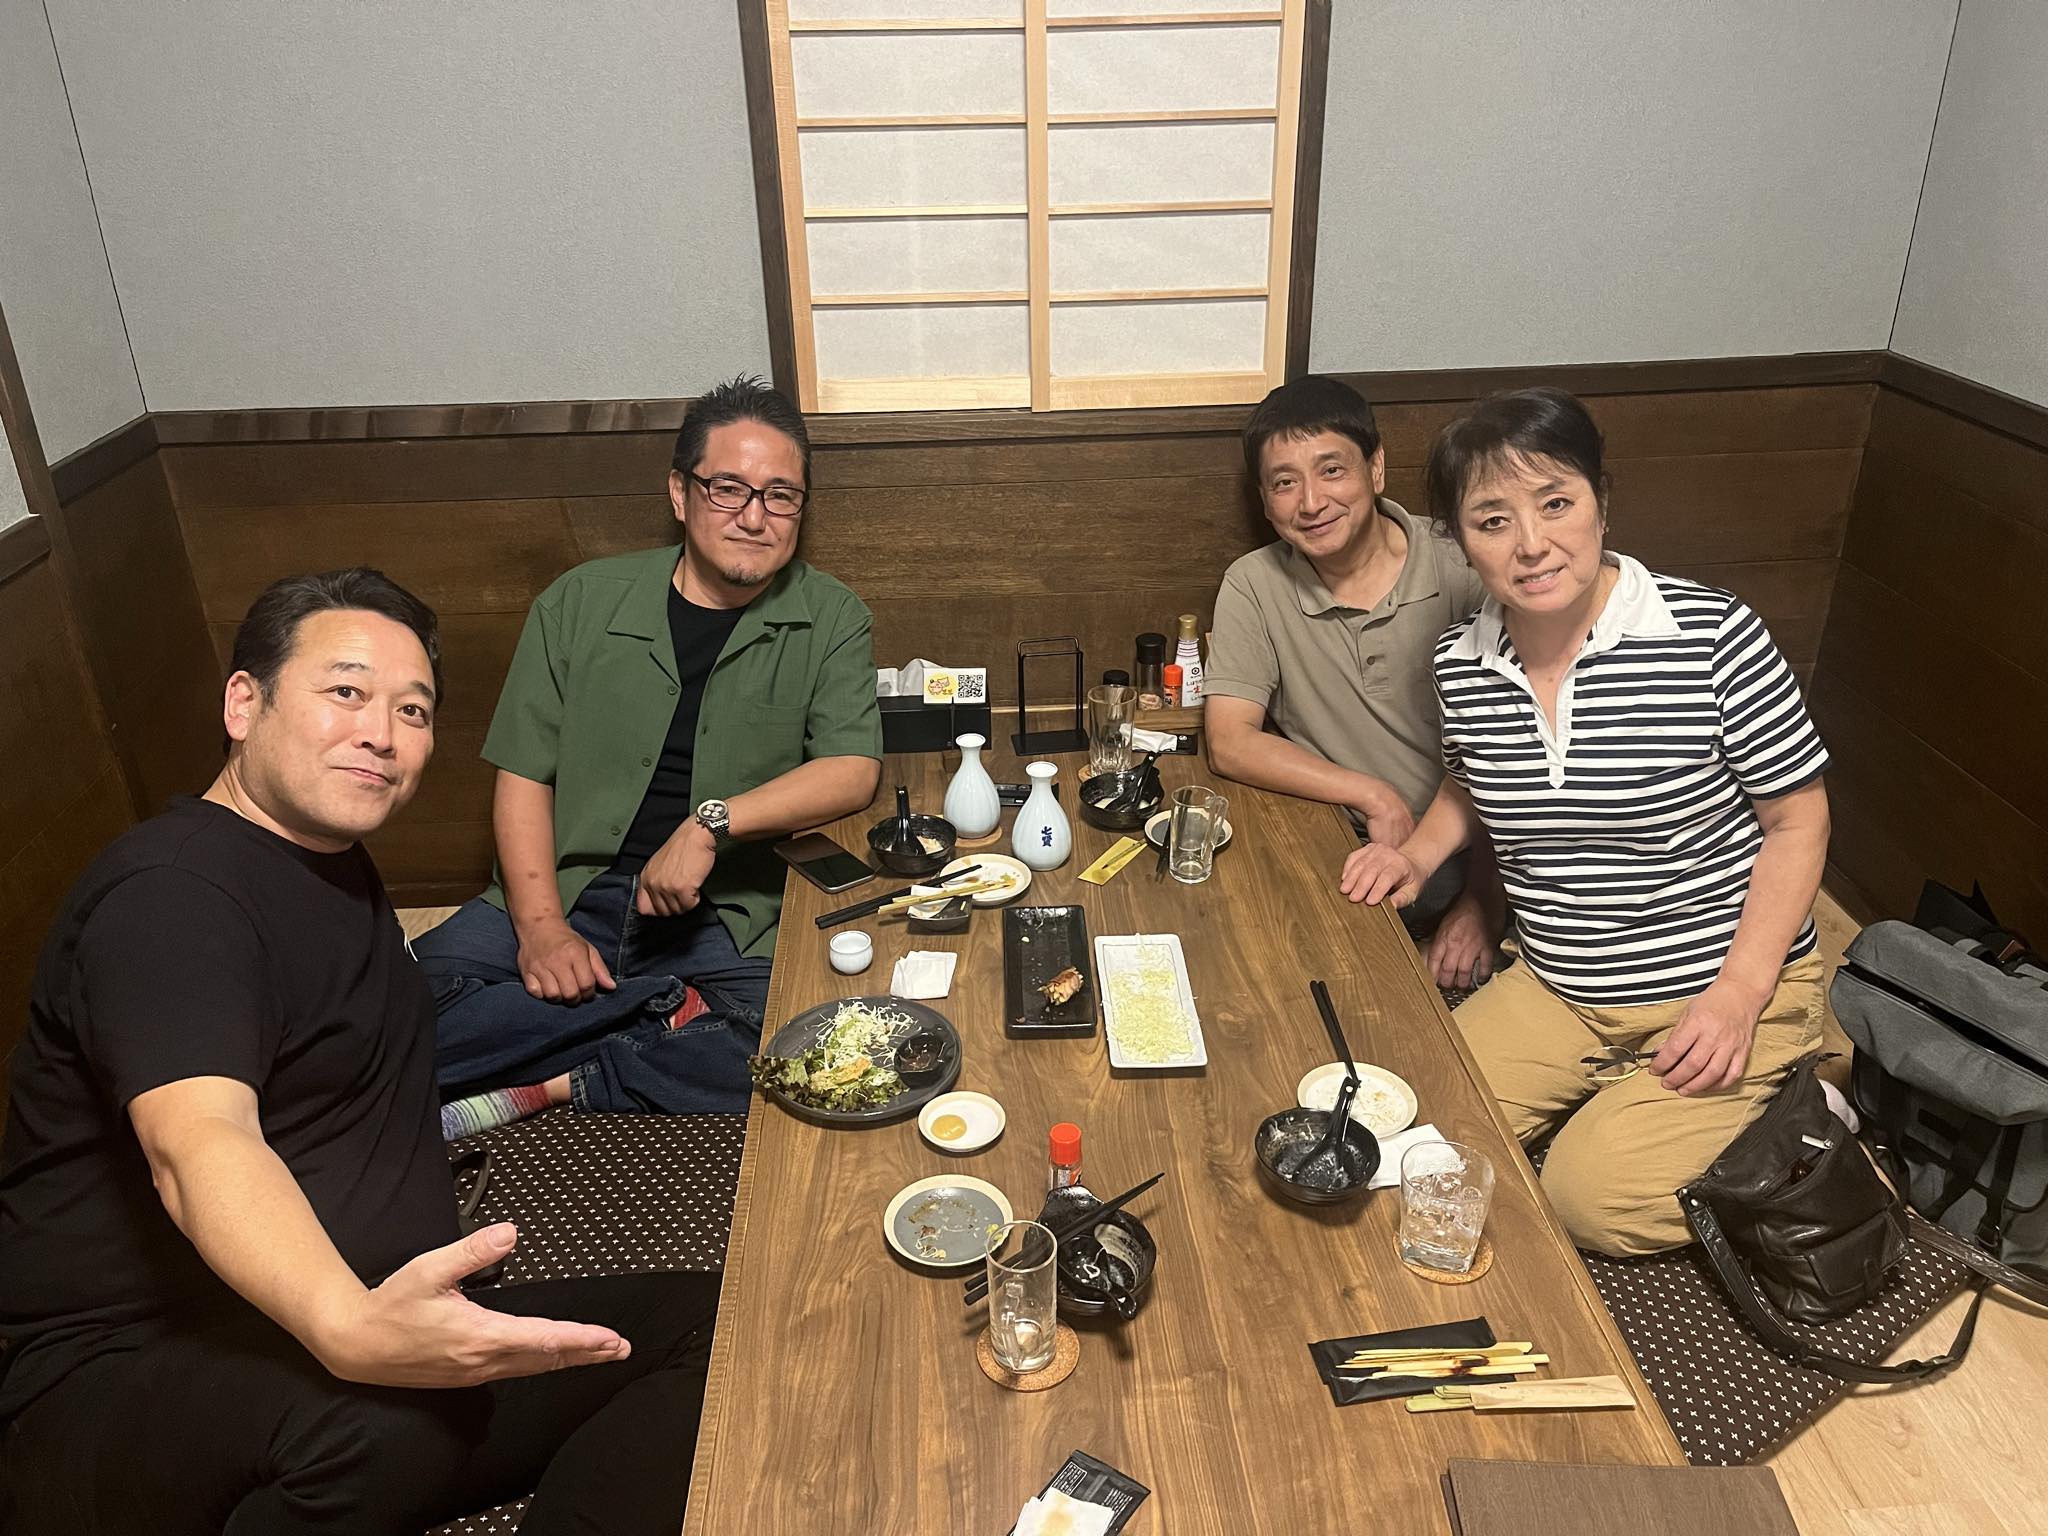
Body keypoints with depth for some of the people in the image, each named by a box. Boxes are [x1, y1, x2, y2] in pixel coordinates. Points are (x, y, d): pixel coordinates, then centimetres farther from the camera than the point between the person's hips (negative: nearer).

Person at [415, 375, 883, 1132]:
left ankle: (542, 1086, -15)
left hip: (726, 919, -1)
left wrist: (711, 822, -19)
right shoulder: (581, 602, 7)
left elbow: (853, 772, -7)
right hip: (567, 894, 2)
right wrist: (539, 926, -8)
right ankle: (672, 1016, -14)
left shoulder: (830, 621, 4)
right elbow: (523, 776, 5)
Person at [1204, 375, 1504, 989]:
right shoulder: (1254, 587, -2)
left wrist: (1485, 901, -14)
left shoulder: (1461, 572, -7)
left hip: (1461, 859, -1)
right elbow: (1229, 743, -7)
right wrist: (1372, 796, -17)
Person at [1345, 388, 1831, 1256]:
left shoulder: (1712, 636, -19)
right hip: (1553, 989, 5)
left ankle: (1782, 1113, 11)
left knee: (1594, 1200, -17)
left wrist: (1739, 996, -17)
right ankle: (1616, 1093, 19)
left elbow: (1798, 823, -10)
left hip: (1723, 993, -5)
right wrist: (1418, 855, -3)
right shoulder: (1461, 663, -5)